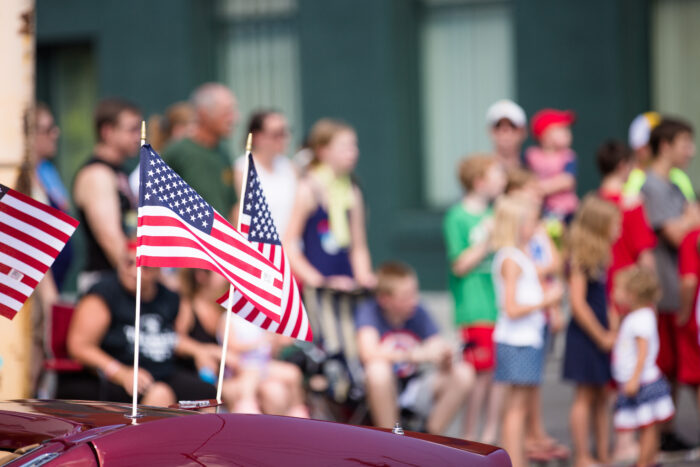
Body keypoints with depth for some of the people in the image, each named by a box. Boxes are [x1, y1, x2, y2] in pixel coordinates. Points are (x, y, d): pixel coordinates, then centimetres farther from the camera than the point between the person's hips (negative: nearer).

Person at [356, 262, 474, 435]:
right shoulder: (369, 311, -14)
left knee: (463, 374, -15)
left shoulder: (418, 312, -1)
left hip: (412, 388, 4)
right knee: (378, 368, -38)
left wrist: (445, 359, -29)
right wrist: (413, 355, -37)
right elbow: (368, 353, -32)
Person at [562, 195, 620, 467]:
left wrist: (609, 334, 8)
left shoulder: (598, 258, 10)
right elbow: (578, 304, -20)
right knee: (585, 396, -2)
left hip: (600, 338, 9)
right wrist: (602, 337, -14)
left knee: (601, 397, 12)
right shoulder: (581, 260, -17)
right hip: (585, 337, -9)